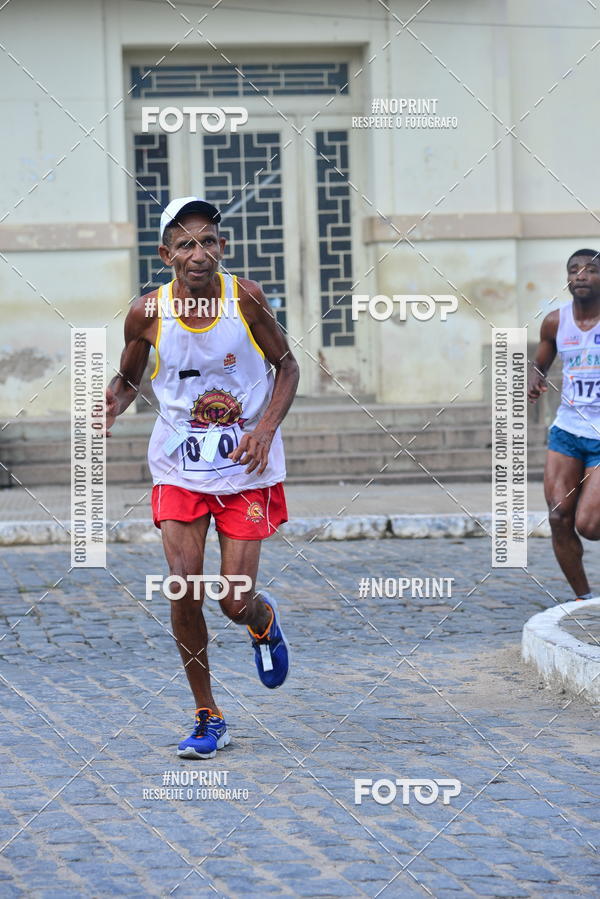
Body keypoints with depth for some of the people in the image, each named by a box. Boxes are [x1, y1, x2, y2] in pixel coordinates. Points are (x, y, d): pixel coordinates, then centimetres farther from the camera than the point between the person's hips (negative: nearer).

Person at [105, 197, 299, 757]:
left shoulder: (245, 298, -12)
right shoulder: (148, 313, -10)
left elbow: (286, 365, 1)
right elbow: (128, 379, 7)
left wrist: (266, 428, -14)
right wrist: (113, 403, -16)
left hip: (246, 468, -1)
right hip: (179, 468, 1)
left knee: (236, 601, -4)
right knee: (184, 589, -10)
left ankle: (264, 620, 36)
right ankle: (207, 717, 8)